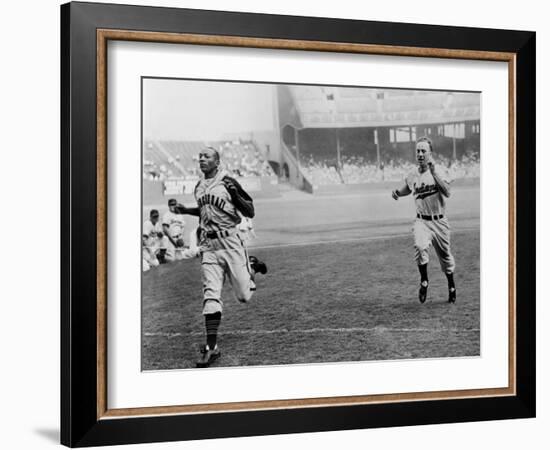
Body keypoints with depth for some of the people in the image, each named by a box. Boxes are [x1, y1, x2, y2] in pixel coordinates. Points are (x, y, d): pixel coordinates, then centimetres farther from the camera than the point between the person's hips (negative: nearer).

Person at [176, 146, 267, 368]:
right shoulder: (199, 187, 11)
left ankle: (251, 266, 35)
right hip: (209, 246, 4)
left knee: (244, 295, 2)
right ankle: (211, 347, -5)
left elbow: (250, 212, -8)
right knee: (211, 295, -6)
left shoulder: (228, 183, -8)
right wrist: (187, 210, 13)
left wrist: (235, 193, -22)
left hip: (230, 243, -4)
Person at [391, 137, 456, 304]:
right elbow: (407, 189, 23)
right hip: (422, 221, 1)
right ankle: (424, 282, -10)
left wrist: (434, 173, -28)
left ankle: (452, 287, 36)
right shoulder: (412, 175, 1)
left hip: (439, 222, -1)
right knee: (420, 247, -28)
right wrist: (397, 192, 1)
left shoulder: (439, 171, -9)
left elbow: (447, 193, -23)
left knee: (445, 257, 12)